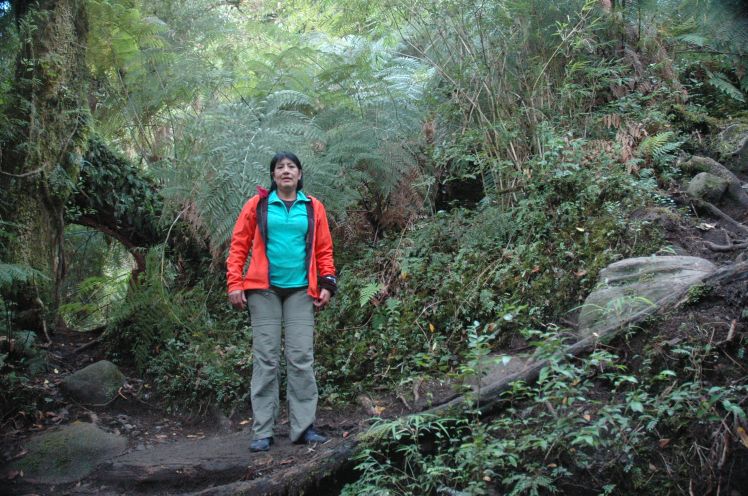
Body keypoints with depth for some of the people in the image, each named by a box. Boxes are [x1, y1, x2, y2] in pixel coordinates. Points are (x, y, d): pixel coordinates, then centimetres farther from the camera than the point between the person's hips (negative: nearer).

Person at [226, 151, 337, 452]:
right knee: (266, 359, 0)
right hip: (264, 290, -1)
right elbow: (238, 246, 4)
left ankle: (303, 427, 6)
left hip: (300, 291, 1)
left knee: (302, 359, 0)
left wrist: (327, 284, 2)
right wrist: (234, 283, -4)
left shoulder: (314, 208, 10)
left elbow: (324, 250, 11)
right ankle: (262, 431, 4)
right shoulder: (257, 205, 5)